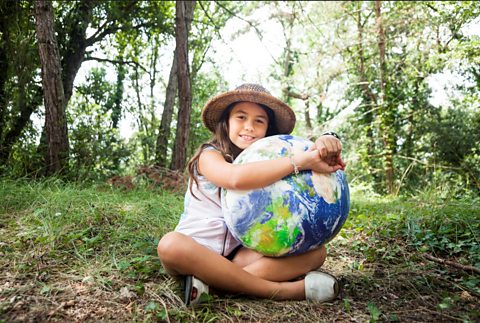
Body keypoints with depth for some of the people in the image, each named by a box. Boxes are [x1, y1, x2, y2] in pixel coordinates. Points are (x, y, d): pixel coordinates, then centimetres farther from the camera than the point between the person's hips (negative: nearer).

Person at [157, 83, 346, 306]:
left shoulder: (266, 162, 8)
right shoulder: (210, 155, -8)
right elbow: (236, 178, -32)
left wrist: (327, 143, -26)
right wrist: (303, 161, -33)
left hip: (239, 254, 4)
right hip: (196, 253, -4)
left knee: (315, 251, -14)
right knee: (171, 244, -37)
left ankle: (209, 281, -27)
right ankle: (278, 290, -29)